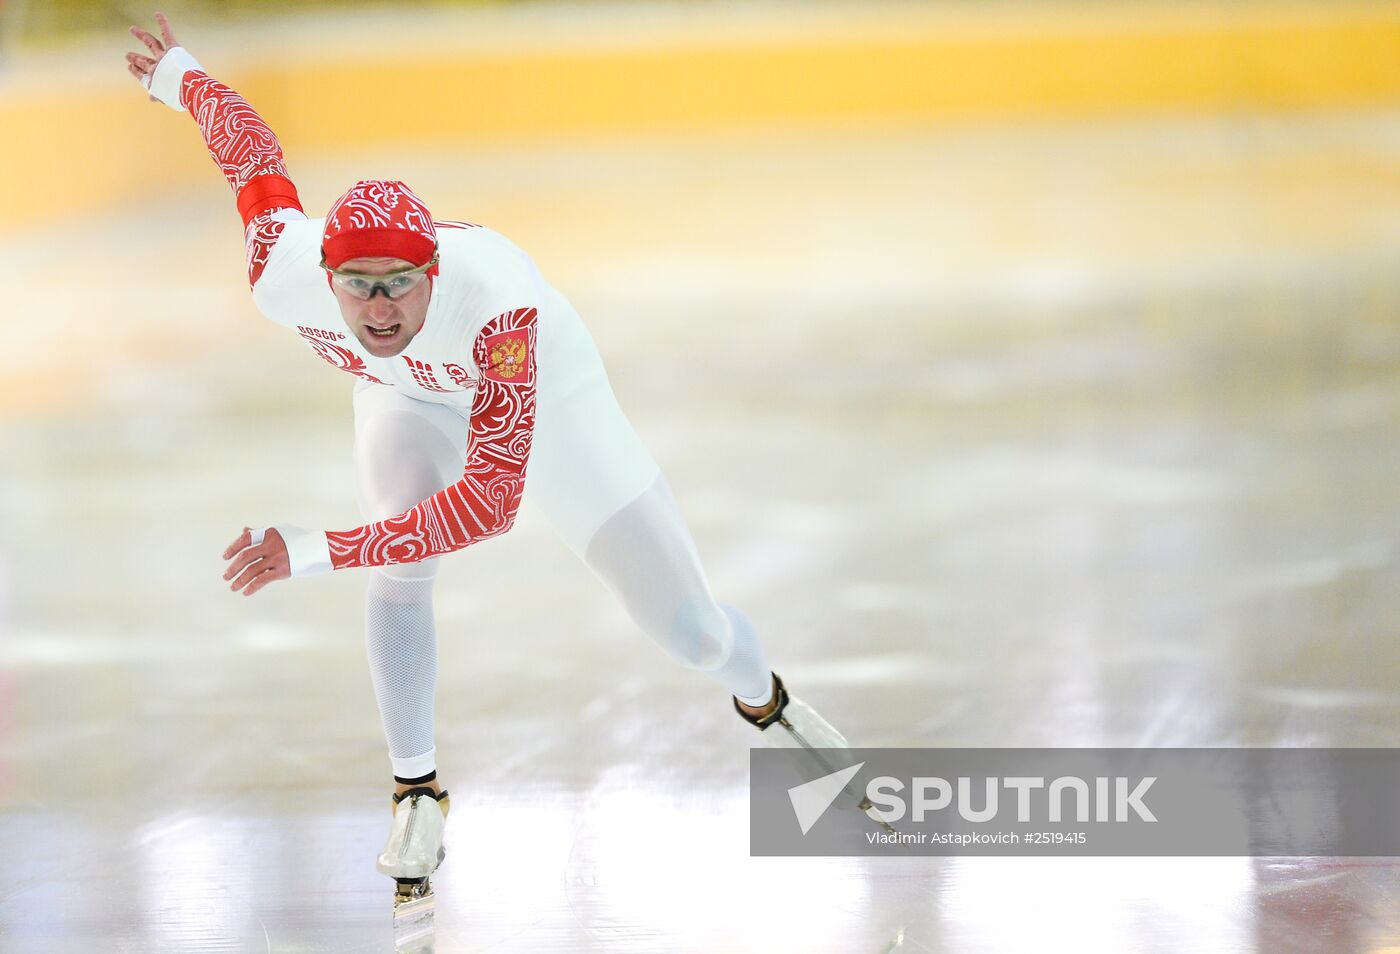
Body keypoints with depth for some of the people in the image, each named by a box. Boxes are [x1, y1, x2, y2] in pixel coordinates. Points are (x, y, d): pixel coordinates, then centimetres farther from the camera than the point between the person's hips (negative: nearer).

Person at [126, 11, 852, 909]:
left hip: (541, 388, -2)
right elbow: (249, 146, -17)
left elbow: (490, 498, -52)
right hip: (406, 396, 2)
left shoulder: (497, 300, -49)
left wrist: (316, 551, -58)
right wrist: (177, 72, 5)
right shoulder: (283, 274, -37)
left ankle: (765, 704, 36)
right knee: (400, 574, -24)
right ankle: (417, 790, -1)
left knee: (690, 629, 1)